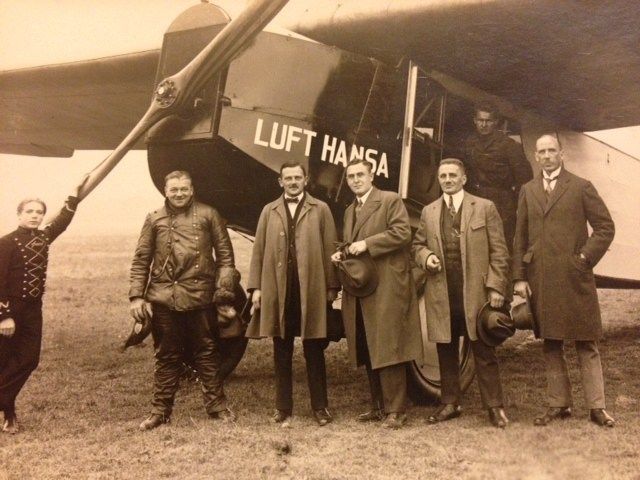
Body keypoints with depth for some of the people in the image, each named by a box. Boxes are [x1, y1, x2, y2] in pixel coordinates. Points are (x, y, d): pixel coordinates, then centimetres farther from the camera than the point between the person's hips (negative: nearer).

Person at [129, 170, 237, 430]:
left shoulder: (208, 215, 5)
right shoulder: (154, 219, 8)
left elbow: (225, 254, 5)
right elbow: (141, 261, 7)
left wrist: (224, 287, -7)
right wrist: (136, 296, -1)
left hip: (199, 297, -1)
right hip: (163, 298, 1)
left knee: (206, 352, 8)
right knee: (166, 356, 10)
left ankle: (216, 404, 19)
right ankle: (160, 410, 19)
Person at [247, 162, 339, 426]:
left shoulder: (320, 209, 7)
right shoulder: (269, 211, 13)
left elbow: (329, 249, 2)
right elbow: (259, 251, 9)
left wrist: (332, 286, -3)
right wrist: (256, 287, 2)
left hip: (311, 290, -2)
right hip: (278, 291, 2)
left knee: (314, 351, 5)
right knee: (282, 352, 9)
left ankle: (319, 407, 13)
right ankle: (283, 406, 18)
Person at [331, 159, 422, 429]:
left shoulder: (391, 200, -1)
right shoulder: (350, 210, 22)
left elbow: (403, 232, -13)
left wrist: (366, 244, -16)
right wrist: (341, 255, 9)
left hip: (386, 288, -8)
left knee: (388, 350, -8)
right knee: (368, 352, 10)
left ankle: (396, 410, -2)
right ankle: (378, 406, 20)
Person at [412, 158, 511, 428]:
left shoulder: (485, 208, 3)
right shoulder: (428, 212, 13)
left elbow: (499, 251, 0)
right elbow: (417, 245, 19)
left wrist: (496, 287, -8)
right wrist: (426, 256, -5)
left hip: (476, 293, -3)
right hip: (441, 296, 3)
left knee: (484, 352, 2)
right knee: (446, 351, 10)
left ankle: (494, 406, 9)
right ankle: (450, 403, 21)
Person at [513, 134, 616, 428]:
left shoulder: (581, 187, 3)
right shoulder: (528, 191, 12)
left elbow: (605, 226, 2)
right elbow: (520, 237, 9)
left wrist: (585, 258, -7)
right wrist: (519, 277, 3)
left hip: (574, 277, -3)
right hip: (540, 280, 3)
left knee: (586, 344, 1)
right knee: (550, 345, 8)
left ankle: (596, 406, 7)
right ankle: (558, 404, 17)